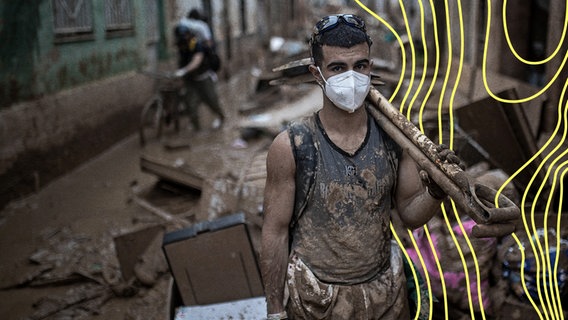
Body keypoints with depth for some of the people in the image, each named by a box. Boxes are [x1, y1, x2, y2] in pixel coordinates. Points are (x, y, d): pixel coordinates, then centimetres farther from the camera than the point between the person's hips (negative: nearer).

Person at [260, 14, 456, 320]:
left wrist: (436, 189, -20)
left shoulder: (394, 134, -8)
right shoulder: (290, 147, -17)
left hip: (386, 293, 3)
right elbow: (275, 233, -10)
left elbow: (411, 214, 1)